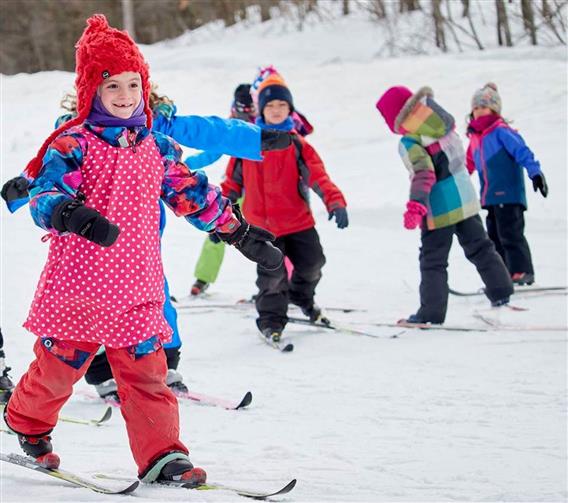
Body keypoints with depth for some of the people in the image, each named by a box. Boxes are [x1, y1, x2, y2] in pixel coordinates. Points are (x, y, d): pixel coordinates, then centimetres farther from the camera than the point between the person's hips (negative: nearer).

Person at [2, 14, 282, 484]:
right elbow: (46, 192, -20)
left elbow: (194, 193, 16)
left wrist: (241, 232, 16)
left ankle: (160, 455, 2)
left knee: (146, 371, 0)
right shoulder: (73, 145, -8)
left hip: (138, 286, 4)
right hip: (79, 283, -4)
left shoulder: (157, 148, 10)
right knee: (60, 364, 10)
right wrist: (75, 215, -41)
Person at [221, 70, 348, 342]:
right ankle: (271, 319, 15)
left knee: (312, 263, 8)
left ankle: (301, 295, 41)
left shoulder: (297, 145, 0)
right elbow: (233, 179, 9)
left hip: (298, 221, 2)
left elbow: (318, 176, -8)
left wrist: (335, 202, -23)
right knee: (272, 274, -8)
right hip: (262, 224, -2)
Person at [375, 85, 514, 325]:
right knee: (479, 247, 18)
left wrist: (415, 206, -35)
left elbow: (423, 174, -29)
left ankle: (432, 310, 3)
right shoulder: (443, 123, -1)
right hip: (465, 199, 6)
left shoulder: (409, 144, -19)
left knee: (433, 260, 3)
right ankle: (500, 289, 18)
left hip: (439, 209, -6)